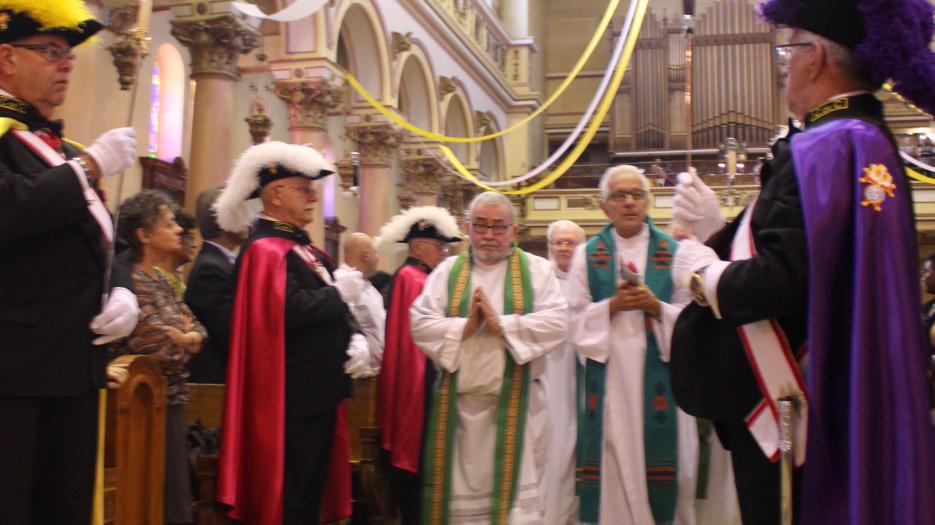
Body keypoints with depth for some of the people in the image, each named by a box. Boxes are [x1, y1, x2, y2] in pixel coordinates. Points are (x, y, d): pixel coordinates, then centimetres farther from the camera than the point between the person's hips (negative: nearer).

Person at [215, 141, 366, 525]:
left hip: (320, 390, 9)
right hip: (291, 395, -9)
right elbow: (290, 310, -29)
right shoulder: (265, 250, -14)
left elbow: (334, 309, 15)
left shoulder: (307, 250, 15)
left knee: (312, 490, 17)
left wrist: (355, 339, -5)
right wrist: (339, 294, -14)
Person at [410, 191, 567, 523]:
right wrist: (464, 326, -14)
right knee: (461, 483, 9)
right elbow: (420, 323, -1)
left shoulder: (537, 270, 4)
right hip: (459, 400, 2)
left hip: (514, 400, -2)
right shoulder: (448, 271, 9)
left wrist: (501, 324, -15)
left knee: (514, 483, -1)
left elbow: (557, 322, -10)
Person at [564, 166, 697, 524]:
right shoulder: (587, 255, 8)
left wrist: (656, 306, -13)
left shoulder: (673, 252, 7)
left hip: (660, 378, 0)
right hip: (608, 379, 0)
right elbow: (576, 321, 3)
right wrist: (613, 304, -12)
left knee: (662, 465, -1)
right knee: (613, 467, 1)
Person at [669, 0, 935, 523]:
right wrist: (717, 230, 12)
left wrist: (702, 272, -11)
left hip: (789, 406, -10)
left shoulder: (822, 149, -19)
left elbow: (780, 281, -28)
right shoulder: (871, 145, 11)